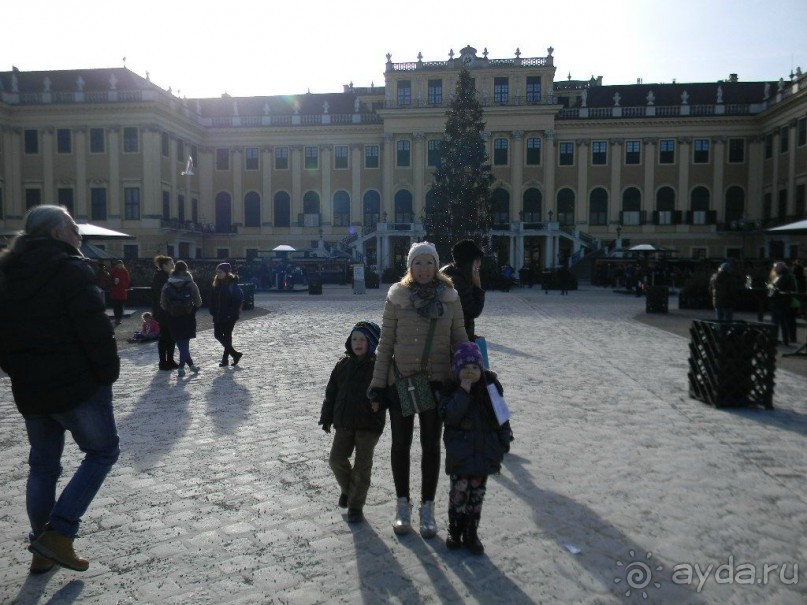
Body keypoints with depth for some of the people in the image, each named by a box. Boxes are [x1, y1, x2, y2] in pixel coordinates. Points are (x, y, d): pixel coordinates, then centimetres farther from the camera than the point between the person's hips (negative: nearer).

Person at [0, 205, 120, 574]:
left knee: (42, 465, 18)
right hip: (79, 385, -7)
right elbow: (96, 330, -21)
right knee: (102, 450, 10)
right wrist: (109, 372, -8)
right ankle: (59, 533, 0)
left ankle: (44, 550, 26)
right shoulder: (71, 269, -14)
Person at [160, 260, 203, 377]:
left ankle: (190, 364, 22)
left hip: (173, 318, 1)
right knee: (185, 342, 7)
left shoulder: (167, 286, -2)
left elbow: (163, 304, -1)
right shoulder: (191, 284, -8)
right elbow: (198, 302, -7)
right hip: (188, 318, -1)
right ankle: (181, 367, 0)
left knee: (180, 342, 15)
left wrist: (170, 310, 15)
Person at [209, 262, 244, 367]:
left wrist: (233, 313, -18)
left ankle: (225, 358, 13)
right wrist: (213, 312, 3)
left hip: (229, 316, -7)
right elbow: (213, 299, 13)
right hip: (219, 315, 7)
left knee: (227, 336, 0)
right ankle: (235, 354, 18)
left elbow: (239, 298, -16)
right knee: (217, 335, 6)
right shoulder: (217, 284, 9)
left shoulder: (232, 284, -11)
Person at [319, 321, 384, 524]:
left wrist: (380, 402, -23)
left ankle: (356, 505, 16)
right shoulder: (343, 365, 5)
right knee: (336, 458, 0)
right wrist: (327, 418, 11)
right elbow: (331, 392, 11)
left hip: (369, 425, -3)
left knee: (362, 465, 2)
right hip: (344, 422, 4)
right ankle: (347, 489, 29)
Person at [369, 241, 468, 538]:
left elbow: (459, 340, 5)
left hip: (436, 381, 0)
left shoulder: (450, 297, -2)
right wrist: (378, 383, -2)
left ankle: (427, 508, 26)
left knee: (431, 446, 10)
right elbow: (386, 343, -2)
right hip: (400, 380, 0)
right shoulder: (397, 295, -5)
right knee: (400, 444, 12)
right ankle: (403, 504, 30)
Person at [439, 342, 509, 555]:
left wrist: (504, 440, 7)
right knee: (459, 491, 2)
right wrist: (463, 392, -26)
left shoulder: (491, 386, 1)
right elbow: (449, 416, -21)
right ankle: (455, 531, 20)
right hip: (460, 453, -2)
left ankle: (471, 533, 23)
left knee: (477, 493, 10)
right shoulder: (451, 390, -6)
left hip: (485, 451, 2)